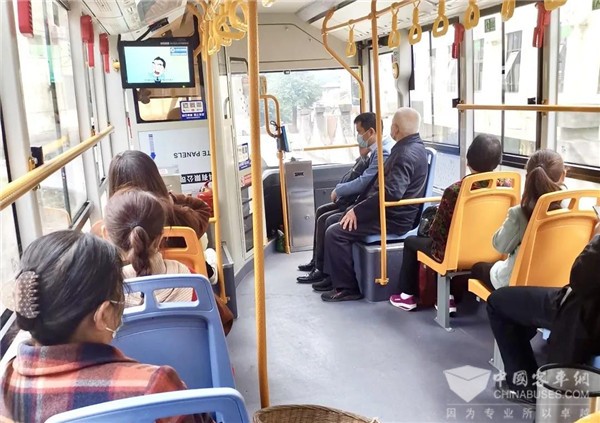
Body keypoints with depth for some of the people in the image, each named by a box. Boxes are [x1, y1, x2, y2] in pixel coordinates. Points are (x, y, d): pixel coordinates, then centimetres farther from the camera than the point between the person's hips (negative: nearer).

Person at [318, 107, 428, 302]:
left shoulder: (406, 154, -22)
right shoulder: (412, 146, 12)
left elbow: (391, 193, -33)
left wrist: (357, 210, -24)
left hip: (394, 219, -11)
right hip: (392, 212, 11)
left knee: (336, 233, -16)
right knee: (333, 221, 13)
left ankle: (347, 287, -3)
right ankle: (335, 276, 20)